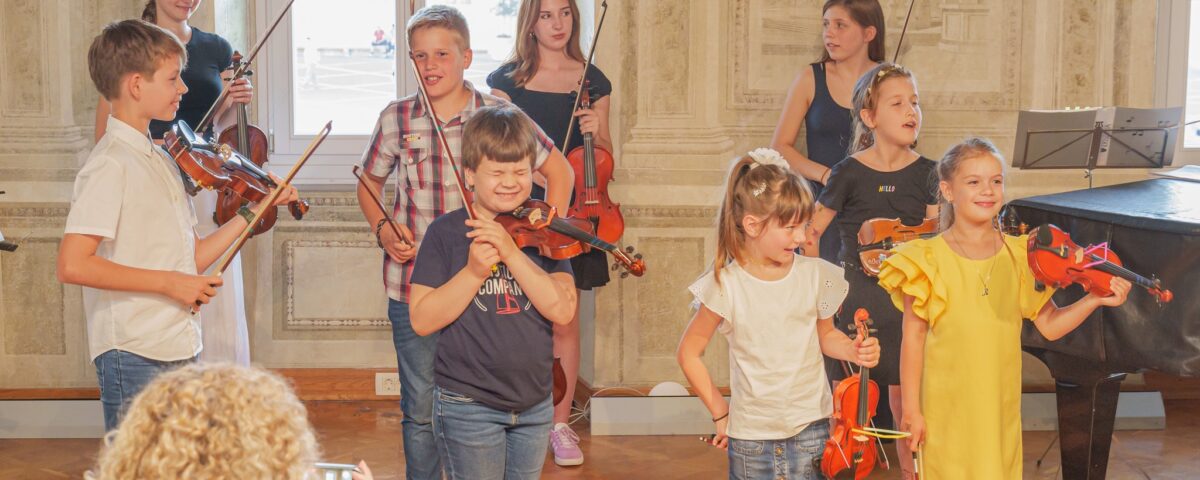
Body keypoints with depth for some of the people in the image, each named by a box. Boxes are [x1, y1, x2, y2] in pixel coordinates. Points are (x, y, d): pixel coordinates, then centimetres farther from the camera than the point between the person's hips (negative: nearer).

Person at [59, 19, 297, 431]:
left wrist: (254, 212, 10)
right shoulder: (110, 165, -13)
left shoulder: (160, 160, 15)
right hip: (134, 355, -9)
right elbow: (72, 265, -22)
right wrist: (168, 282, -20)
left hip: (180, 351, 9)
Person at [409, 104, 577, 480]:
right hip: (469, 407, -3)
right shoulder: (446, 233, -6)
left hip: (534, 405, 4)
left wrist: (511, 252, -22)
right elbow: (422, 320, -11)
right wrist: (474, 272, -23)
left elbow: (562, 310, -13)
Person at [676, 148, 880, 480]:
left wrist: (852, 350, -7)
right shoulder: (726, 285, -9)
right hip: (750, 437, -1)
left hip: (811, 429, 1)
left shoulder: (816, 276, -3)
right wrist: (720, 413, 0)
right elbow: (689, 353, 1)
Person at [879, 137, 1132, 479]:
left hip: (1001, 408, 3)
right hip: (945, 409, -3)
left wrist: (1094, 300, -10)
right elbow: (914, 337, -4)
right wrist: (911, 409, -5)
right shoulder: (928, 260, -6)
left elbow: (1050, 325, 6)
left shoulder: (1020, 257, 4)